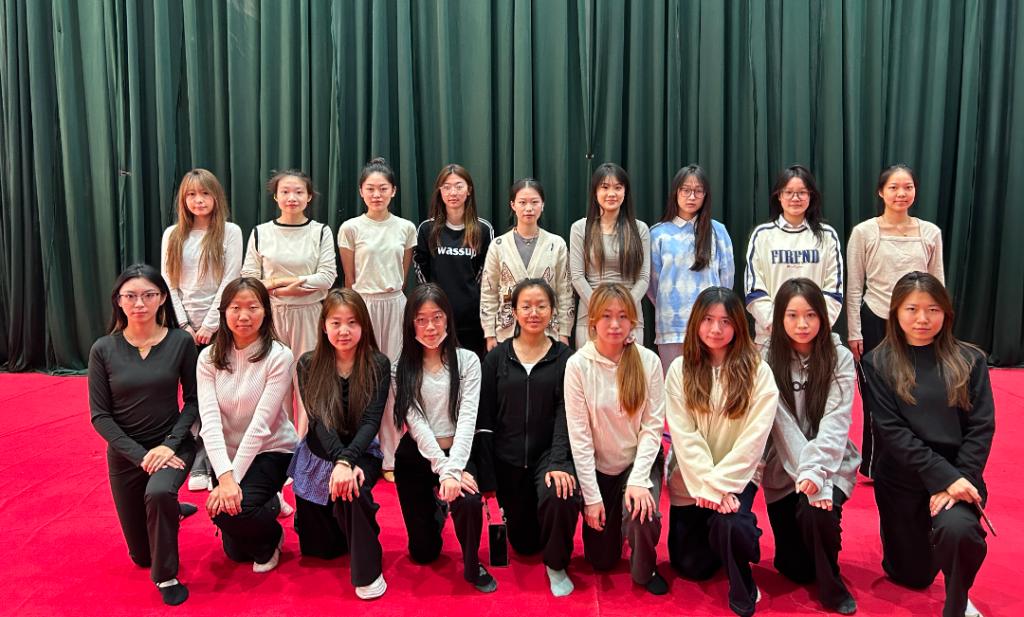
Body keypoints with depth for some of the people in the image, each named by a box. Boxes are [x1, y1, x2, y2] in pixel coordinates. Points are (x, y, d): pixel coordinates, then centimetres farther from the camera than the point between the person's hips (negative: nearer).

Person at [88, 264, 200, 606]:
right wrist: (140, 455, -17)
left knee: (159, 493, -37)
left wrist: (170, 445, -18)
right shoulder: (103, 349, -10)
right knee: (141, 555, 12)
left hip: (172, 445, -2)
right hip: (125, 453, 2)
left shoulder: (181, 342, -12)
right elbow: (100, 415, -8)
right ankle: (171, 511, 46)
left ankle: (167, 576, -11)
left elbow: (193, 399, -6)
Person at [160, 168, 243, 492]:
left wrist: (209, 325, -10)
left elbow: (229, 282, -6)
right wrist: (184, 325, -4)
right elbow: (168, 283, 5)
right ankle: (199, 465, 12)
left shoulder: (230, 232, -1)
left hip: (218, 325, -2)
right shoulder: (172, 235, 8)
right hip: (184, 327, 2)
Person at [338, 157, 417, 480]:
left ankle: (391, 458, 12)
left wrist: (392, 294, 13)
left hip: (396, 305, 2)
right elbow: (349, 279, 6)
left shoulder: (406, 228, 5)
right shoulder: (351, 228, 0)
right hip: (363, 306, -2)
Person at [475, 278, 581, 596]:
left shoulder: (565, 358, -2)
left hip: (550, 454, -2)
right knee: (524, 543, 8)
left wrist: (558, 463, -24)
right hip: (508, 460, 2)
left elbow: (565, 415, -9)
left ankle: (556, 565, -3)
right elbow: (484, 419, 0)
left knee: (561, 496, -33)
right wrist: (486, 478, -5)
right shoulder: (496, 358, 1)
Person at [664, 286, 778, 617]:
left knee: (727, 524, -33)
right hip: (690, 480, 3)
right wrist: (706, 487, -19)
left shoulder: (758, 372, -8)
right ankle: (738, 535, 39)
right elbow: (683, 434, -10)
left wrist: (719, 484, -19)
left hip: (736, 476, -2)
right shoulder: (680, 369, -4)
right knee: (691, 567, 7)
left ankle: (743, 588, -1)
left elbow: (754, 438, -13)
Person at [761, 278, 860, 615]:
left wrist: (816, 472, -29)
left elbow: (835, 423, -15)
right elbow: (783, 425, -13)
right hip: (784, 469, 1)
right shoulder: (769, 359, -7)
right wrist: (804, 473, -25)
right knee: (796, 569, -2)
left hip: (831, 464, 0)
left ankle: (831, 586, -1)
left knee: (817, 512, -31)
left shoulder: (840, 358, -7)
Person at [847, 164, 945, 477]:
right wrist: (854, 333, -5)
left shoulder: (930, 233, 4)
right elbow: (854, 288, -2)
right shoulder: (864, 232, -4)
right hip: (876, 322, -2)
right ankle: (875, 466, 24)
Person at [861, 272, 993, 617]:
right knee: (911, 576, 11)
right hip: (901, 478, 0)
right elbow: (891, 430, -10)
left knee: (957, 529, -33)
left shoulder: (970, 360, 1)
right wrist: (944, 477, -19)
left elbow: (981, 428, -3)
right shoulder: (877, 364, -4)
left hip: (959, 476, 0)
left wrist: (961, 479, -17)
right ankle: (918, 535, 46)